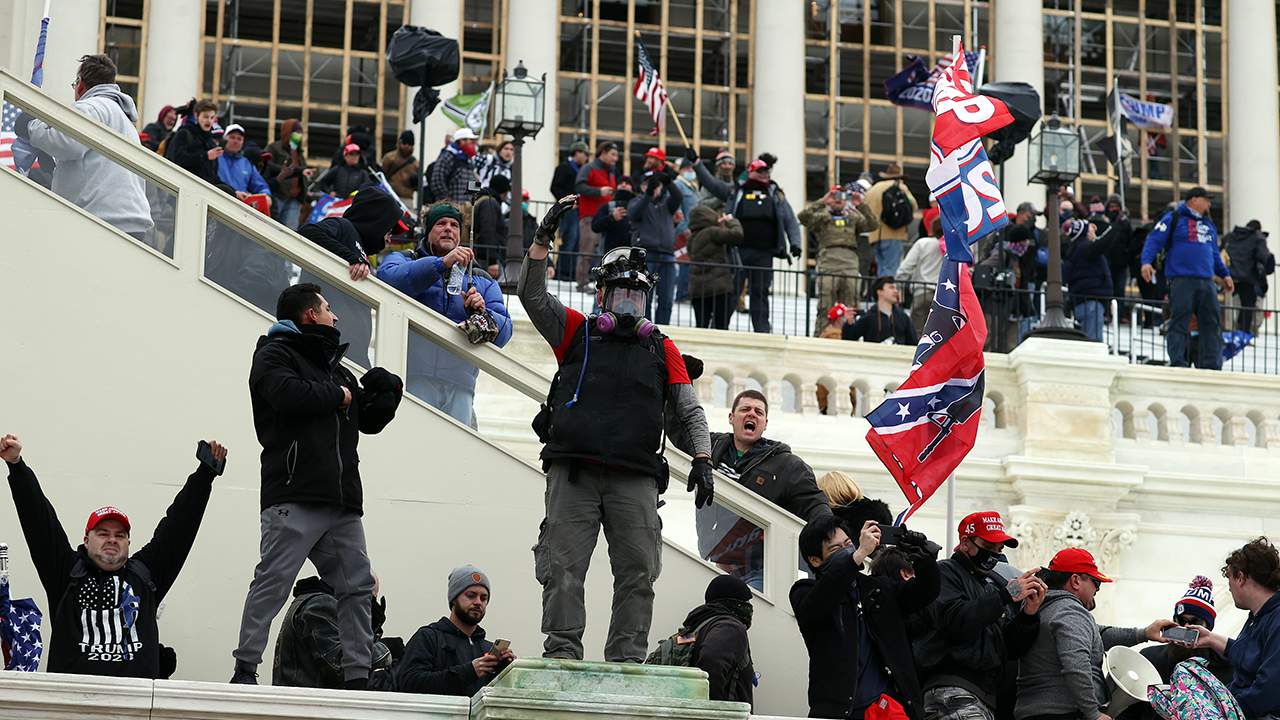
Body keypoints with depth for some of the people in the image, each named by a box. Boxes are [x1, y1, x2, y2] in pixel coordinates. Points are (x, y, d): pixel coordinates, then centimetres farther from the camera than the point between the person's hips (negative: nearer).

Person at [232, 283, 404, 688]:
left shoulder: (334, 366, 28)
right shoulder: (275, 354, 3)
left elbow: (370, 420, 28)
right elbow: (289, 394, -19)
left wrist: (386, 393, 7)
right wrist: (338, 395, -4)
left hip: (342, 502, 8)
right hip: (295, 498, -8)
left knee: (357, 587, 4)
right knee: (273, 581, -11)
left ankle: (356, 677, 6)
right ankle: (245, 669, -10)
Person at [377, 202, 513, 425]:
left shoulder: (483, 282, 26)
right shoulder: (403, 260, 20)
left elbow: (503, 333, 14)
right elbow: (388, 278, -6)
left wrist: (482, 313, -8)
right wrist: (442, 263, -12)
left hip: (459, 384, 3)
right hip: (415, 377, -3)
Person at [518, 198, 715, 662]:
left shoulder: (662, 350, 20)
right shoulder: (576, 333, 15)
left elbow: (690, 411, 18)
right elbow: (532, 294, 3)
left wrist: (702, 459, 4)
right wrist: (545, 236, -7)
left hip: (635, 477, 2)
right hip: (573, 471, -2)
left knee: (637, 574, -3)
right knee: (564, 569, -6)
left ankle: (627, 661, 1)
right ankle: (562, 652, -4)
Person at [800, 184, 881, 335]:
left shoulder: (853, 218, 21)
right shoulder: (822, 217, 15)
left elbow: (873, 225, 7)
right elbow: (804, 216, -3)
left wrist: (861, 206, -3)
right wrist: (822, 202, -6)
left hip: (850, 265, 3)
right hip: (828, 264, -3)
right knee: (825, 309, -5)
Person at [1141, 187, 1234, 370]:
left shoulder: (1208, 224, 23)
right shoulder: (1174, 219, 1)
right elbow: (1154, 240, -5)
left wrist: (1224, 274, 27)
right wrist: (1146, 261, -20)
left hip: (1206, 281, 7)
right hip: (1181, 280, -6)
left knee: (1212, 323, 3)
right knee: (1179, 322, -7)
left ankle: (1211, 365, 7)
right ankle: (1178, 364, -5)